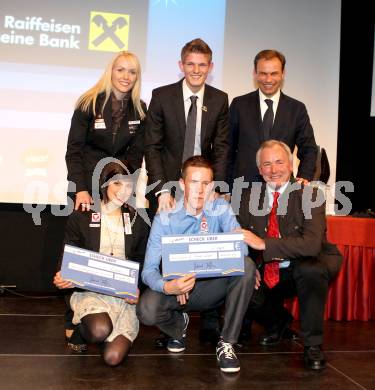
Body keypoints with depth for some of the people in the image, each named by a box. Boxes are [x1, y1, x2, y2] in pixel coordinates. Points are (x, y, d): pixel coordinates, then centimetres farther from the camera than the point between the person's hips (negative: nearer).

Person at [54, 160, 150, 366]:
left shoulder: (137, 221, 11)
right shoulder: (80, 218, 4)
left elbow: (142, 263, 12)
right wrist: (62, 278, -18)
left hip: (125, 294, 2)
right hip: (89, 290, -1)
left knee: (113, 357, -17)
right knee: (100, 331, -32)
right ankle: (81, 329, 5)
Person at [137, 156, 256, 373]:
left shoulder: (221, 209, -7)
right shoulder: (165, 219, -11)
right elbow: (149, 270, -16)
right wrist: (168, 287, -39)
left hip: (212, 288, 1)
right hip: (175, 288, -1)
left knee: (246, 266, -27)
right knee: (147, 310, -31)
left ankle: (227, 343, -12)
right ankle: (179, 324, 9)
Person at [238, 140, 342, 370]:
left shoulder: (310, 196, -15)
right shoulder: (250, 197, -1)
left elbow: (312, 244, -29)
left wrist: (263, 244, -35)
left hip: (310, 267, -4)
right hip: (269, 273, 5)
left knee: (310, 270, -36)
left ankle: (313, 345, -14)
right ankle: (277, 320, 18)